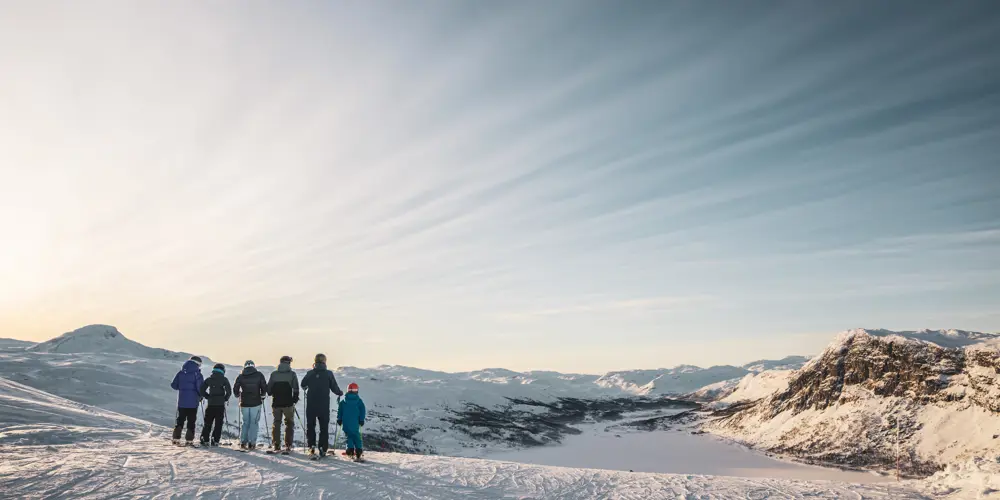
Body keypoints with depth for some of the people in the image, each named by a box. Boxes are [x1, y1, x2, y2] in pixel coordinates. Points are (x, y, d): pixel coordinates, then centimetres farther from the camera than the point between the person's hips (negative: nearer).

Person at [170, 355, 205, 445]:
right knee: (191, 421, 5)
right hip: (193, 402, -3)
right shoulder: (197, 374, -9)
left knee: (180, 420, 15)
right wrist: (200, 396, 6)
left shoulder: (181, 373, 3)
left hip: (181, 401, 3)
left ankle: (176, 438, 10)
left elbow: (173, 385, 4)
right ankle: (189, 440, 3)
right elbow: (200, 388, -13)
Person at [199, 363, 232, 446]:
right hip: (220, 405, -3)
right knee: (218, 424, 3)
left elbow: (202, 390, 3)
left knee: (207, 423, 12)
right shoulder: (224, 379, -3)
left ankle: (205, 440, 8)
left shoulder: (209, 379, 6)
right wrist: (225, 399, 5)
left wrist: (208, 397, 11)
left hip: (210, 404, 3)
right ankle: (215, 440, -1)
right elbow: (229, 391, -10)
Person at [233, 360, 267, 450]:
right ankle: (251, 443, 0)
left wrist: (239, 396, 24)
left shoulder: (240, 376, 3)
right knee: (254, 423, 4)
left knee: (245, 423, 15)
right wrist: (262, 397, 15)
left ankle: (243, 443, 10)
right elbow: (264, 387, -1)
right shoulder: (259, 375, -1)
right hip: (256, 403, -2)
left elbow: (235, 389, 4)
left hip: (244, 403, 2)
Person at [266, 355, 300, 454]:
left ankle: (276, 446, 13)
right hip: (288, 403, -2)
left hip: (276, 403, 2)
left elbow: (268, 389, 3)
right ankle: (288, 446, 4)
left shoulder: (273, 374, 1)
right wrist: (295, 400, 8)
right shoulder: (292, 374, -5)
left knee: (276, 424, 14)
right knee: (289, 424, 9)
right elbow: (296, 389, -6)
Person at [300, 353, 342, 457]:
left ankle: (311, 446, 6)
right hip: (324, 406, -1)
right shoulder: (328, 374, -7)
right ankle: (322, 449, 2)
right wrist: (340, 393, 17)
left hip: (311, 405, 1)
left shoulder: (310, 373, -3)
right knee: (324, 427, 8)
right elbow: (335, 388, -4)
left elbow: (303, 385, 13)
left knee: (310, 425, 14)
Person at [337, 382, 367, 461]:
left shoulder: (343, 401, 3)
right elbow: (362, 411, 2)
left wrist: (339, 419, 16)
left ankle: (350, 450, 1)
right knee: (356, 436, 5)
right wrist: (361, 420, 10)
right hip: (355, 423, -1)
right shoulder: (359, 401, 0)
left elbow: (340, 411, 7)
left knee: (349, 436, 11)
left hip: (346, 422, 1)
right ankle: (358, 450, -3)